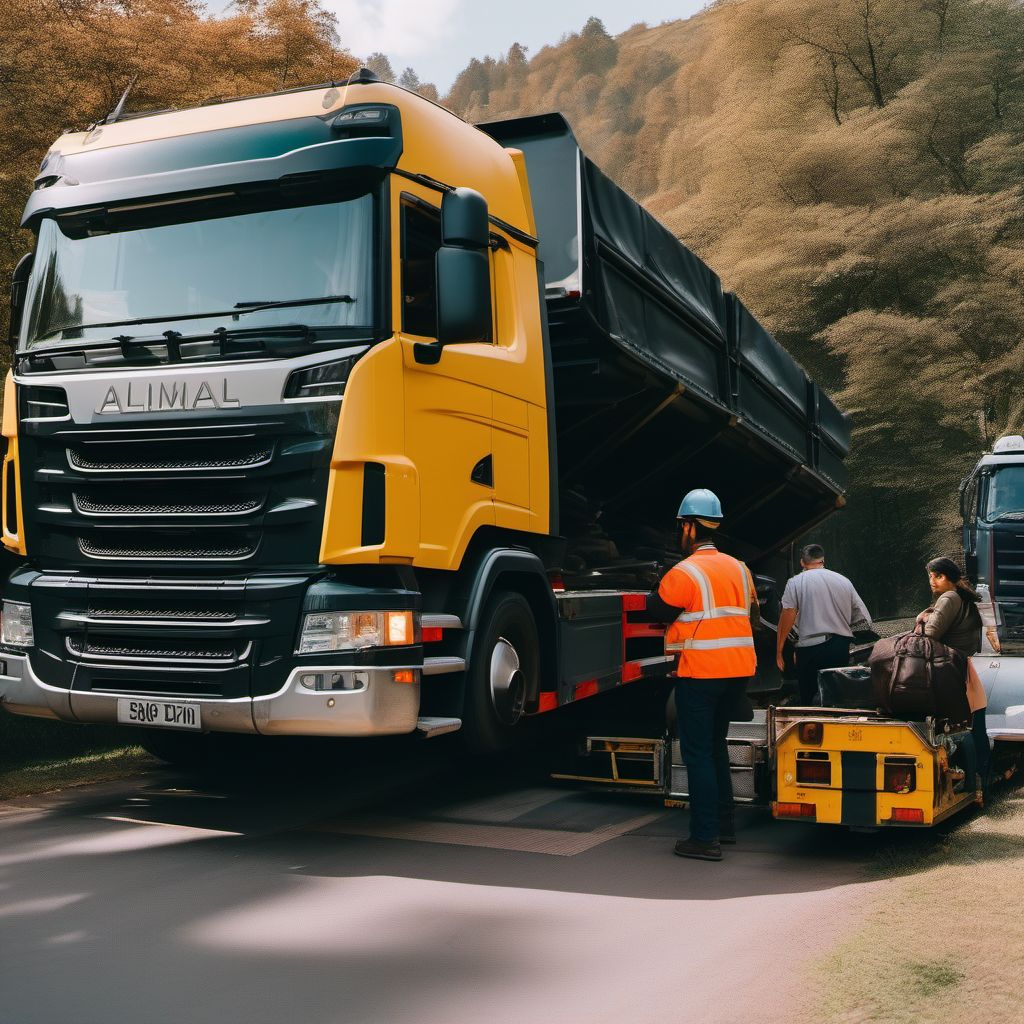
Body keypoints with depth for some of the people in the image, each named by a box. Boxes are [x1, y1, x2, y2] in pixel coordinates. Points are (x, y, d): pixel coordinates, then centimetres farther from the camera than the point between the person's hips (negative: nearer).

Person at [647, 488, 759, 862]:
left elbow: (656, 610, -2)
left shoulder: (683, 573, -12)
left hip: (700, 673, -7)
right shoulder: (739, 569, 9)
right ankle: (724, 822, 27)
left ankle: (705, 838, -2)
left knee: (698, 753, -2)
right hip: (739, 668, 7)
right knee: (715, 744, 21)